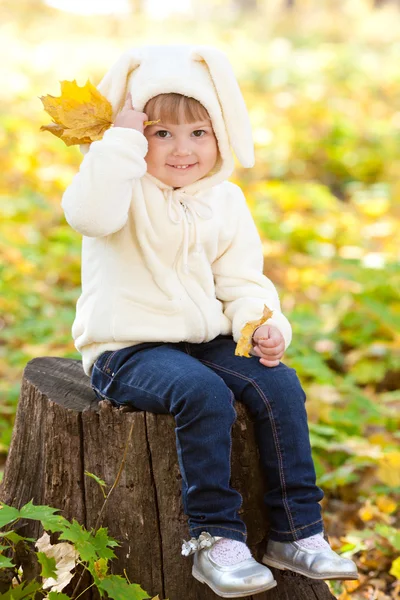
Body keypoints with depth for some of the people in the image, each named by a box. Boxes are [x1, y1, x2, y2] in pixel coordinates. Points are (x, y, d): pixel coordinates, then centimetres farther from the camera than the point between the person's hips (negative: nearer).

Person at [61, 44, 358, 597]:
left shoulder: (226, 201, 9)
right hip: (127, 352, -5)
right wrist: (122, 138, -29)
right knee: (203, 393, -32)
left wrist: (264, 325, -11)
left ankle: (296, 533, -5)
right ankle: (214, 539, -22)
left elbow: (242, 281, 9)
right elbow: (89, 214, -32)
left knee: (279, 385, -15)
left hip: (206, 341, 6)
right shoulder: (126, 190, -7)